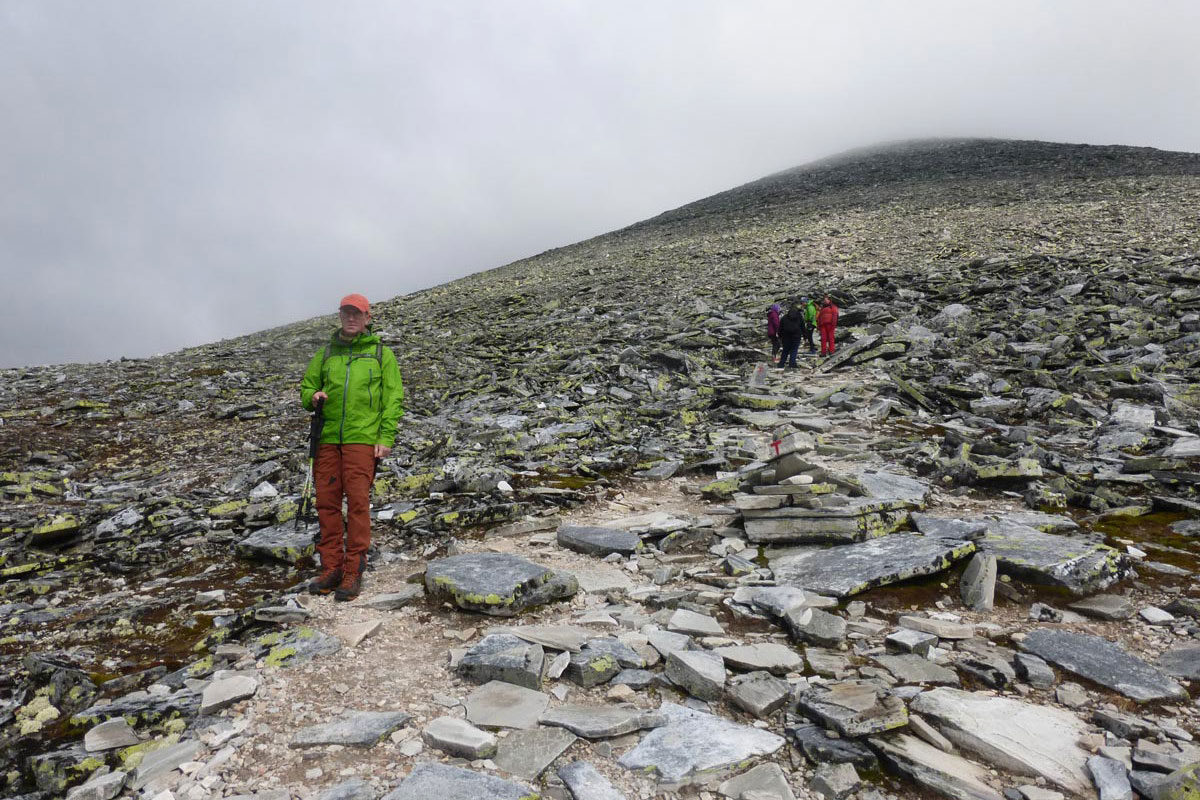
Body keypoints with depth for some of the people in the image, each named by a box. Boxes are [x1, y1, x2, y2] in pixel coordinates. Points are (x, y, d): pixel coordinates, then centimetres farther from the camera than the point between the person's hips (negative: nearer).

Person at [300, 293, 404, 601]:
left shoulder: (382, 353, 7)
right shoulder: (325, 353, 16)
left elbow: (393, 398, 2)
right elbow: (306, 386, 22)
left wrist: (386, 438, -7)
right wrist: (312, 397, -3)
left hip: (362, 437, -4)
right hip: (328, 437, 4)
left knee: (358, 501, -7)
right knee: (327, 502, 3)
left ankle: (354, 572, 0)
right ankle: (331, 569, 13)